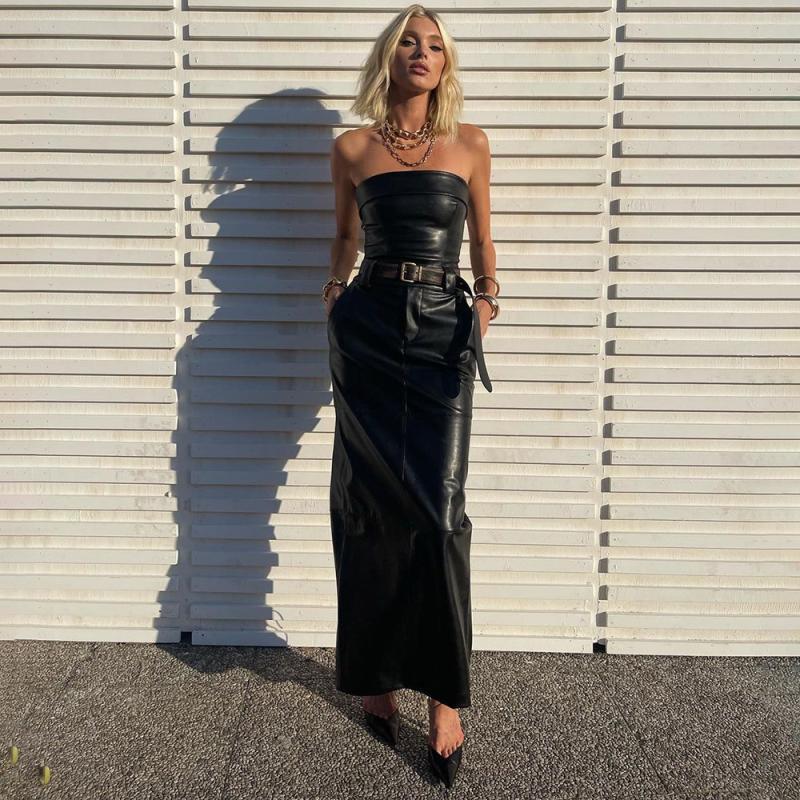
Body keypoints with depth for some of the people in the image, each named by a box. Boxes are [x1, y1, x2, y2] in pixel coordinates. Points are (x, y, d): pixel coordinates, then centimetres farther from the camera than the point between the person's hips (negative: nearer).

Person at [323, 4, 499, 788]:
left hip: (443, 330, -1)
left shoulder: (469, 144, 10)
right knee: (372, 509, 3)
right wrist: (335, 287, 5)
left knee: (438, 512, -7)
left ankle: (444, 695, 4)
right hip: (368, 327, 1)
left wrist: (487, 294, 1)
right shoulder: (351, 149, 10)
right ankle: (375, 674, 19)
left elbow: (481, 238, 16)